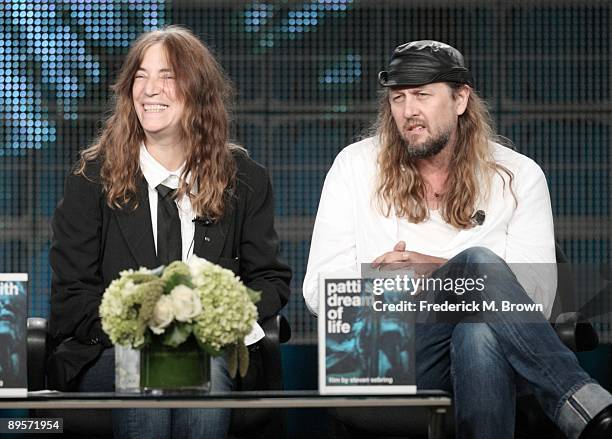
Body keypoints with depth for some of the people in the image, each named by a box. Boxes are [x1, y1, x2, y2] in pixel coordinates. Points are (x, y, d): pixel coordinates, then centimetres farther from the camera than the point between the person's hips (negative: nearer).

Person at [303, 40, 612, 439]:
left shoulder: (519, 176, 9)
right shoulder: (355, 166, 10)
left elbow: (537, 299, -1)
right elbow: (319, 291, 5)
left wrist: (436, 269, -12)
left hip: (486, 353, 0)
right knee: (478, 261, -31)